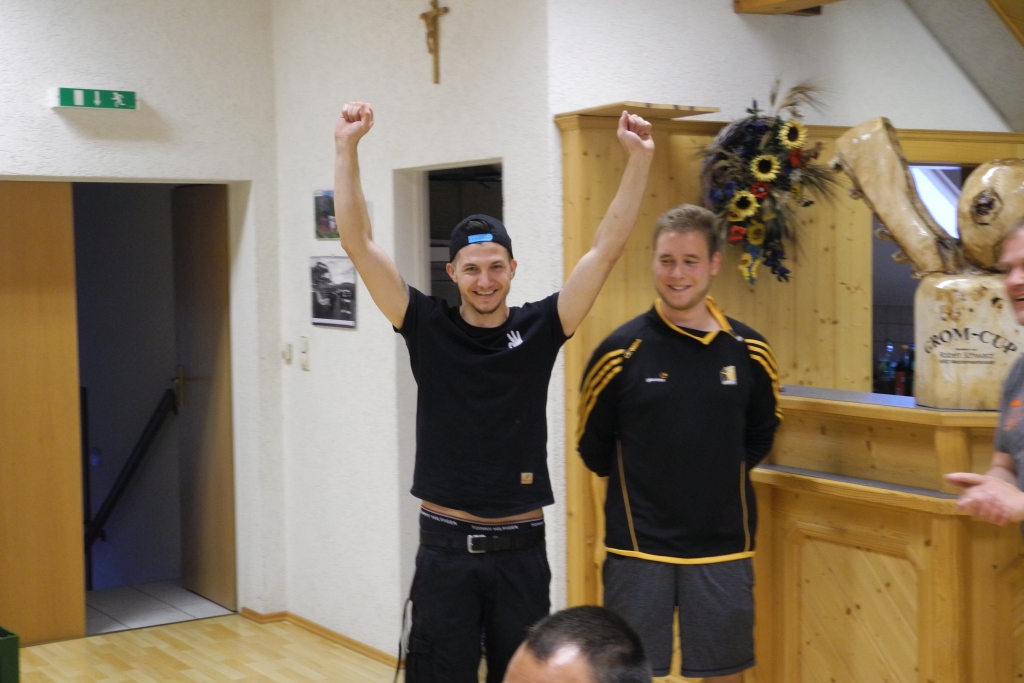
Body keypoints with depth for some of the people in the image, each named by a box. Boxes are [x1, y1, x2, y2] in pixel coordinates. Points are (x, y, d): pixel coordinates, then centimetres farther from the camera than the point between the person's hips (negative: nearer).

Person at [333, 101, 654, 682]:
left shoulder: (539, 329, -1)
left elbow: (607, 248, -5)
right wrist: (347, 148, -15)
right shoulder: (428, 328, -3)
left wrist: (638, 159, -13)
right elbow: (360, 244, -8)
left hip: (521, 547, 1)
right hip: (447, 546, -1)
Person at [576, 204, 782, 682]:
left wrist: (722, 476, 8)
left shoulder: (748, 351, -1)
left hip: (724, 544, 2)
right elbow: (593, 446, 3)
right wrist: (636, 486, 7)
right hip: (638, 544, -2)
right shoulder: (621, 351, -8)